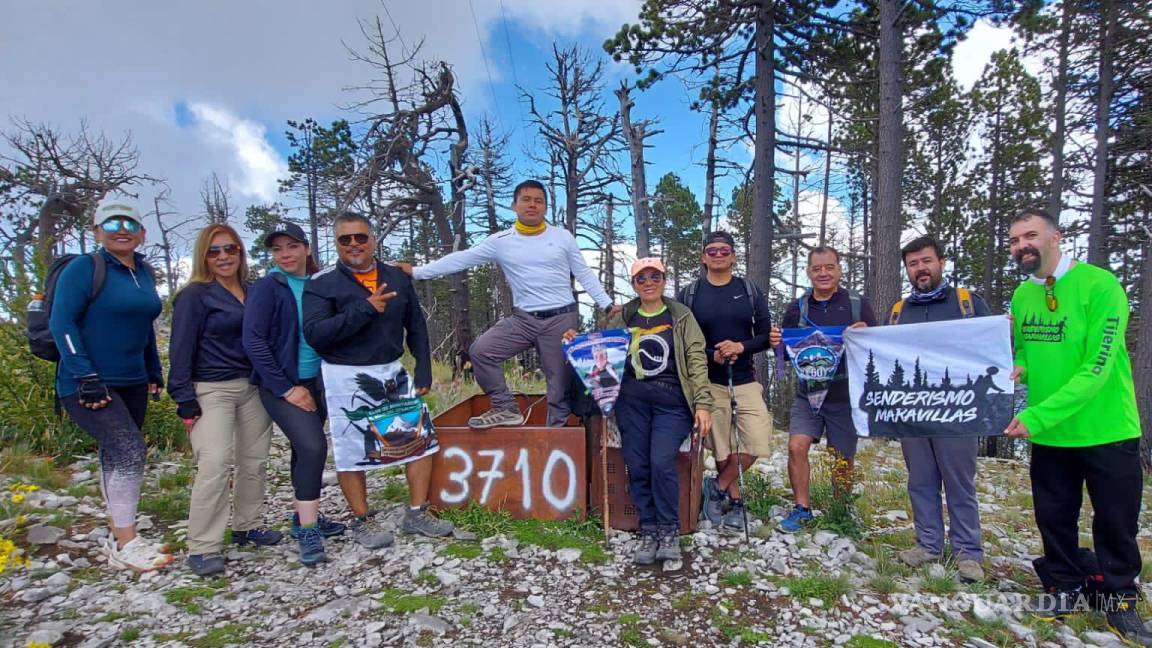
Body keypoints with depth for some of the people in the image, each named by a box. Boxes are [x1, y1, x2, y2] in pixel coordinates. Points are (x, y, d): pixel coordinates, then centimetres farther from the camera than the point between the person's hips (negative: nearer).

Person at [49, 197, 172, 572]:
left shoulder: (143, 271, 10)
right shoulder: (84, 268, -9)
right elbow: (61, 323, -14)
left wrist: (155, 372, 14)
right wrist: (85, 377, -21)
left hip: (132, 384, 7)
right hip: (89, 385, -7)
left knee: (117, 458, 13)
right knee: (130, 451, -16)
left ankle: (119, 538, 23)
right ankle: (125, 545, -6)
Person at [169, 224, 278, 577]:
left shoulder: (253, 292, 11)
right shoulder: (195, 295, -4)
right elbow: (181, 350, -6)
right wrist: (185, 401, -12)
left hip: (253, 388, 6)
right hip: (212, 391, -6)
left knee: (255, 461, 9)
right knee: (215, 465, -14)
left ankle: (247, 525, 25)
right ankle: (203, 548, -5)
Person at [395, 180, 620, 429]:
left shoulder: (563, 236, 2)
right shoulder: (501, 241, 1)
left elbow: (585, 274, 7)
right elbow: (461, 259, 0)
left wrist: (607, 304, -1)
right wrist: (416, 271, -3)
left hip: (562, 318, -1)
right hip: (523, 319, 2)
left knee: (560, 378, 3)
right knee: (480, 350, -11)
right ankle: (506, 408, 2)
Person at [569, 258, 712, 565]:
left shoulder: (681, 316, 8)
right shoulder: (622, 318, 14)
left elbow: (697, 361, 1)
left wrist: (703, 404, -9)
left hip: (672, 401, -2)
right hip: (632, 400, 3)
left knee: (661, 463, -18)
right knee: (637, 467, -4)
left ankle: (669, 532, -1)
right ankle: (648, 531, 10)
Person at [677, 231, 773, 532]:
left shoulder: (750, 290, 7)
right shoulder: (689, 293, 4)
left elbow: (766, 335, 5)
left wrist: (742, 347, -16)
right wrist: (712, 356, -16)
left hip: (746, 380, 1)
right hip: (709, 382, -1)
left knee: (758, 443, -9)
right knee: (722, 449, 3)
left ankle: (717, 487, 13)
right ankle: (735, 500, 23)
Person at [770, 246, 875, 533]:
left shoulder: (858, 304, -1)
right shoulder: (797, 307, 5)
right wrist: (777, 342, -13)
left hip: (845, 396, -1)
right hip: (808, 394, 2)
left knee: (843, 459, 7)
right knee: (797, 446, -12)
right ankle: (802, 508, 5)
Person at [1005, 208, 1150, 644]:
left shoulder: (1100, 285, -17)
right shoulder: (1021, 295, 2)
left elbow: (1096, 369, -23)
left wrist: (1038, 415, -29)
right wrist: (1015, 368, -10)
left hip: (1107, 431, -4)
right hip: (1049, 434, 5)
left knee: (1116, 521, 10)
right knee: (1054, 518, 14)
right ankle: (1067, 590, 34)